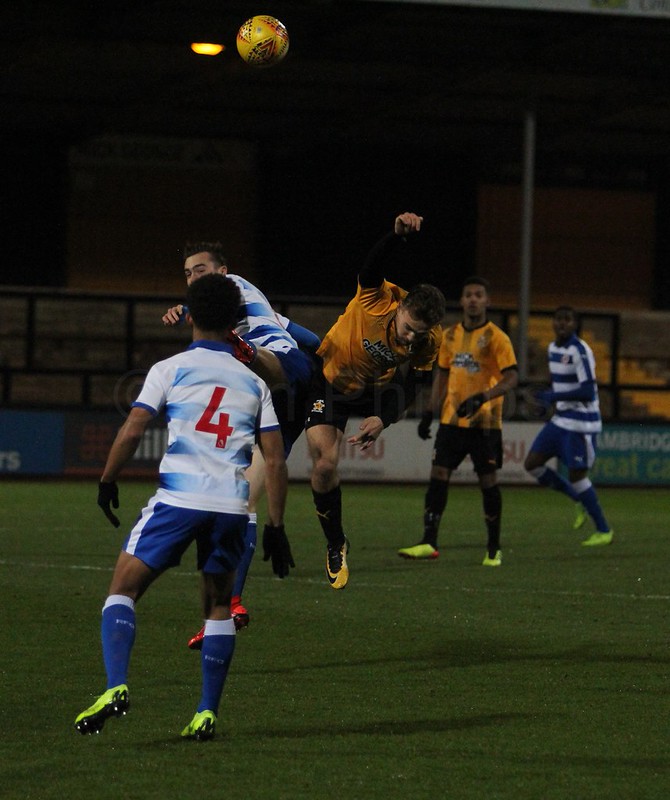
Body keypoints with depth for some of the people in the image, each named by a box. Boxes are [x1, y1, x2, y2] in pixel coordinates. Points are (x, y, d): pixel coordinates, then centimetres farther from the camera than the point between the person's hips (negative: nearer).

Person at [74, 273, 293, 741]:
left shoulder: (170, 369, 7)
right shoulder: (253, 383, 16)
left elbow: (132, 430, -3)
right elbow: (275, 461, 11)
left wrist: (108, 482, 11)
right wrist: (276, 527, 16)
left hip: (178, 498, -3)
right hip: (232, 505, 3)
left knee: (123, 589, 4)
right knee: (219, 605, 18)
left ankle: (116, 687, -17)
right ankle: (207, 714, 12)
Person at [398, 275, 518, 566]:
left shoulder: (496, 338, -7)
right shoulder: (450, 336, 9)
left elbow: (511, 378, -13)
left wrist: (482, 398, -27)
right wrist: (429, 412, 11)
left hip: (484, 422, -5)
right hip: (451, 420, 5)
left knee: (488, 481, 1)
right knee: (438, 475, -5)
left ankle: (493, 549, 11)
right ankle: (429, 542, -5)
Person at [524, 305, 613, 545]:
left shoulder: (580, 351, -17)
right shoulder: (553, 348, 10)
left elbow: (587, 392, -23)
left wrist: (554, 396, -27)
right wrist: (548, 400, 10)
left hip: (581, 422, -9)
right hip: (560, 420, 9)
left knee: (576, 474, -6)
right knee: (532, 463, 5)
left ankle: (603, 530, 8)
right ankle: (581, 502, 19)